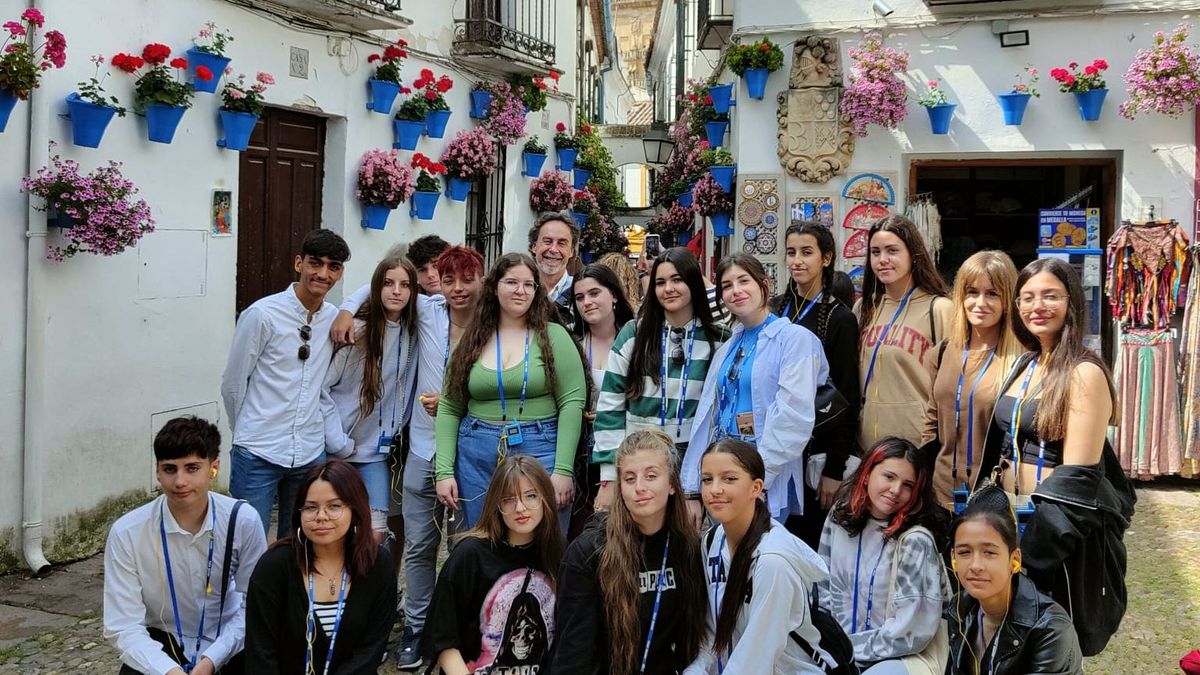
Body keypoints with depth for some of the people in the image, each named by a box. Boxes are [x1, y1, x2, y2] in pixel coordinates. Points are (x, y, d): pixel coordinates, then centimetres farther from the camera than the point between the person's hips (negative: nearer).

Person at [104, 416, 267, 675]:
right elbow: (123, 627, -17)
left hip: (226, 641, 1)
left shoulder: (243, 521, -15)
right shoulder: (127, 533, -17)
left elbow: (253, 606, -6)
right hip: (161, 643, -1)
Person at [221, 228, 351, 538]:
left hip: (311, 454, 5)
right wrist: (250, 432, 9)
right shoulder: (262, 314, -10)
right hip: (258, 454, -5)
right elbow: (232, 384, -2)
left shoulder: (335, 318, 4)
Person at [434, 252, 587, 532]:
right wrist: (444, 471, -3)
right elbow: (449, 409, 6)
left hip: (539, 453, -3)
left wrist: (563, 469, -13)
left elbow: (572, 403, -6)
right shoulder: (471, 342, 8)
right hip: (477, 456, 3)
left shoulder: (553, 336, -1)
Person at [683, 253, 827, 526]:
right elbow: (706, 417, 11)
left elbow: (794, 420, -17)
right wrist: (692, 492, 7)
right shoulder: (726, 350, 15)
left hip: (770, 488, -6)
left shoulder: (796, 338, -6)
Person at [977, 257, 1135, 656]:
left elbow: (1076, 476, -19)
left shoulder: (1084, 372, -15)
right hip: (1011, 517, 7)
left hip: (1063, 530, -7)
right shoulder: (1026, 365, 9)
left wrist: (1035, 544, -21)